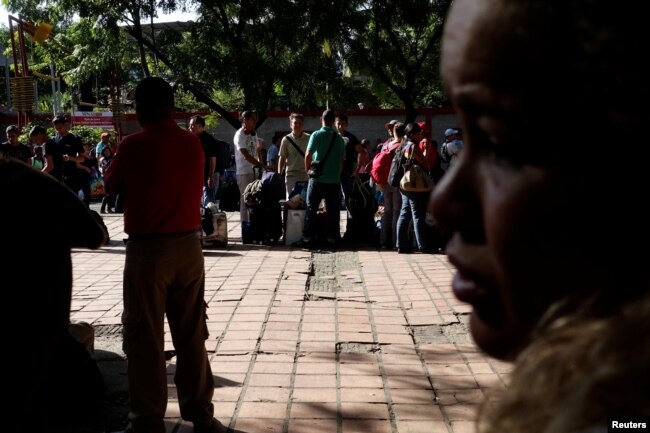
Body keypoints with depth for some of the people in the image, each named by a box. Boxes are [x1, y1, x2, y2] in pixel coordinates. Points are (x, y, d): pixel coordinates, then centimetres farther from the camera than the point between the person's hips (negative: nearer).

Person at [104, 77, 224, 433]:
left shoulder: (133, 145, -11)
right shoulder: (193, 142, 4)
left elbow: (111, 186, 5)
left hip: (147, 250, -4)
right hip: (189, 246, 5)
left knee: (145, 340, 5)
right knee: (191, 336, 13)